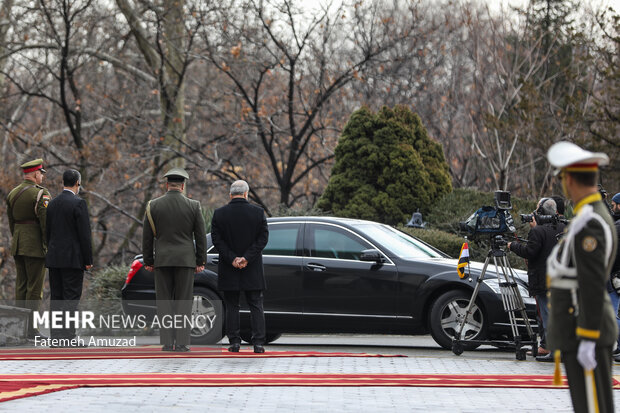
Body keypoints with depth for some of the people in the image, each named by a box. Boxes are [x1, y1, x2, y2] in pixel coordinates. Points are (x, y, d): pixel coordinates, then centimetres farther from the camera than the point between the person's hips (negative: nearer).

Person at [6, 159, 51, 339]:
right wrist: (50, 248, -10)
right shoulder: (40, 194, -12)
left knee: (21, 286, 10)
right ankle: (30, 328, -6)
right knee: (34, 288, -4)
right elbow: (45, 222, -15)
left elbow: (11, 222, 16)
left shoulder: (13, 194, 11)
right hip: (36, 246, -7)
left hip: (18, 245, 7)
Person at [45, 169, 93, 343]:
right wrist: (88, 260, -7)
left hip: (54, 258, 7)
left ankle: (56, 336, 9)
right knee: (71, 297, -7)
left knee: (56, 297, 8)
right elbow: (84, 234, -13)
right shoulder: (78, 203, -11)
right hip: (73, 258, -7)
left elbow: (48, 232, 15)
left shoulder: (53, 203, 10)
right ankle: (67, 336, -12)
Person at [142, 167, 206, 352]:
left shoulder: (153, 205, 0)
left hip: (162, 260, 1)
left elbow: (147, 236, 3)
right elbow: (201, 236, 2)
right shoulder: (193, 206, -1)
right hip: (186, 260, -1)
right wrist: (201, 261, 8)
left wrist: (148, 261, 10)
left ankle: (167, 343, 1)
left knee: (164, 303, 4)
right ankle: (182, 343, -2)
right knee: (183, 302, 2)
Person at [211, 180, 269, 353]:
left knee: (231, 306, 7)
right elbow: (262, 238, -7)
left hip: (229, 270, 0)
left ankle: (234, 342, 5)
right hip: (253, 270, 0)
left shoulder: (219, 214, -2)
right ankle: (258, 343, 1)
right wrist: (247, 258, -10)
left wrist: (232, 259, -9)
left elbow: (217, 240, -7)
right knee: (256, 306, 6)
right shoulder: (258, 212, -2)